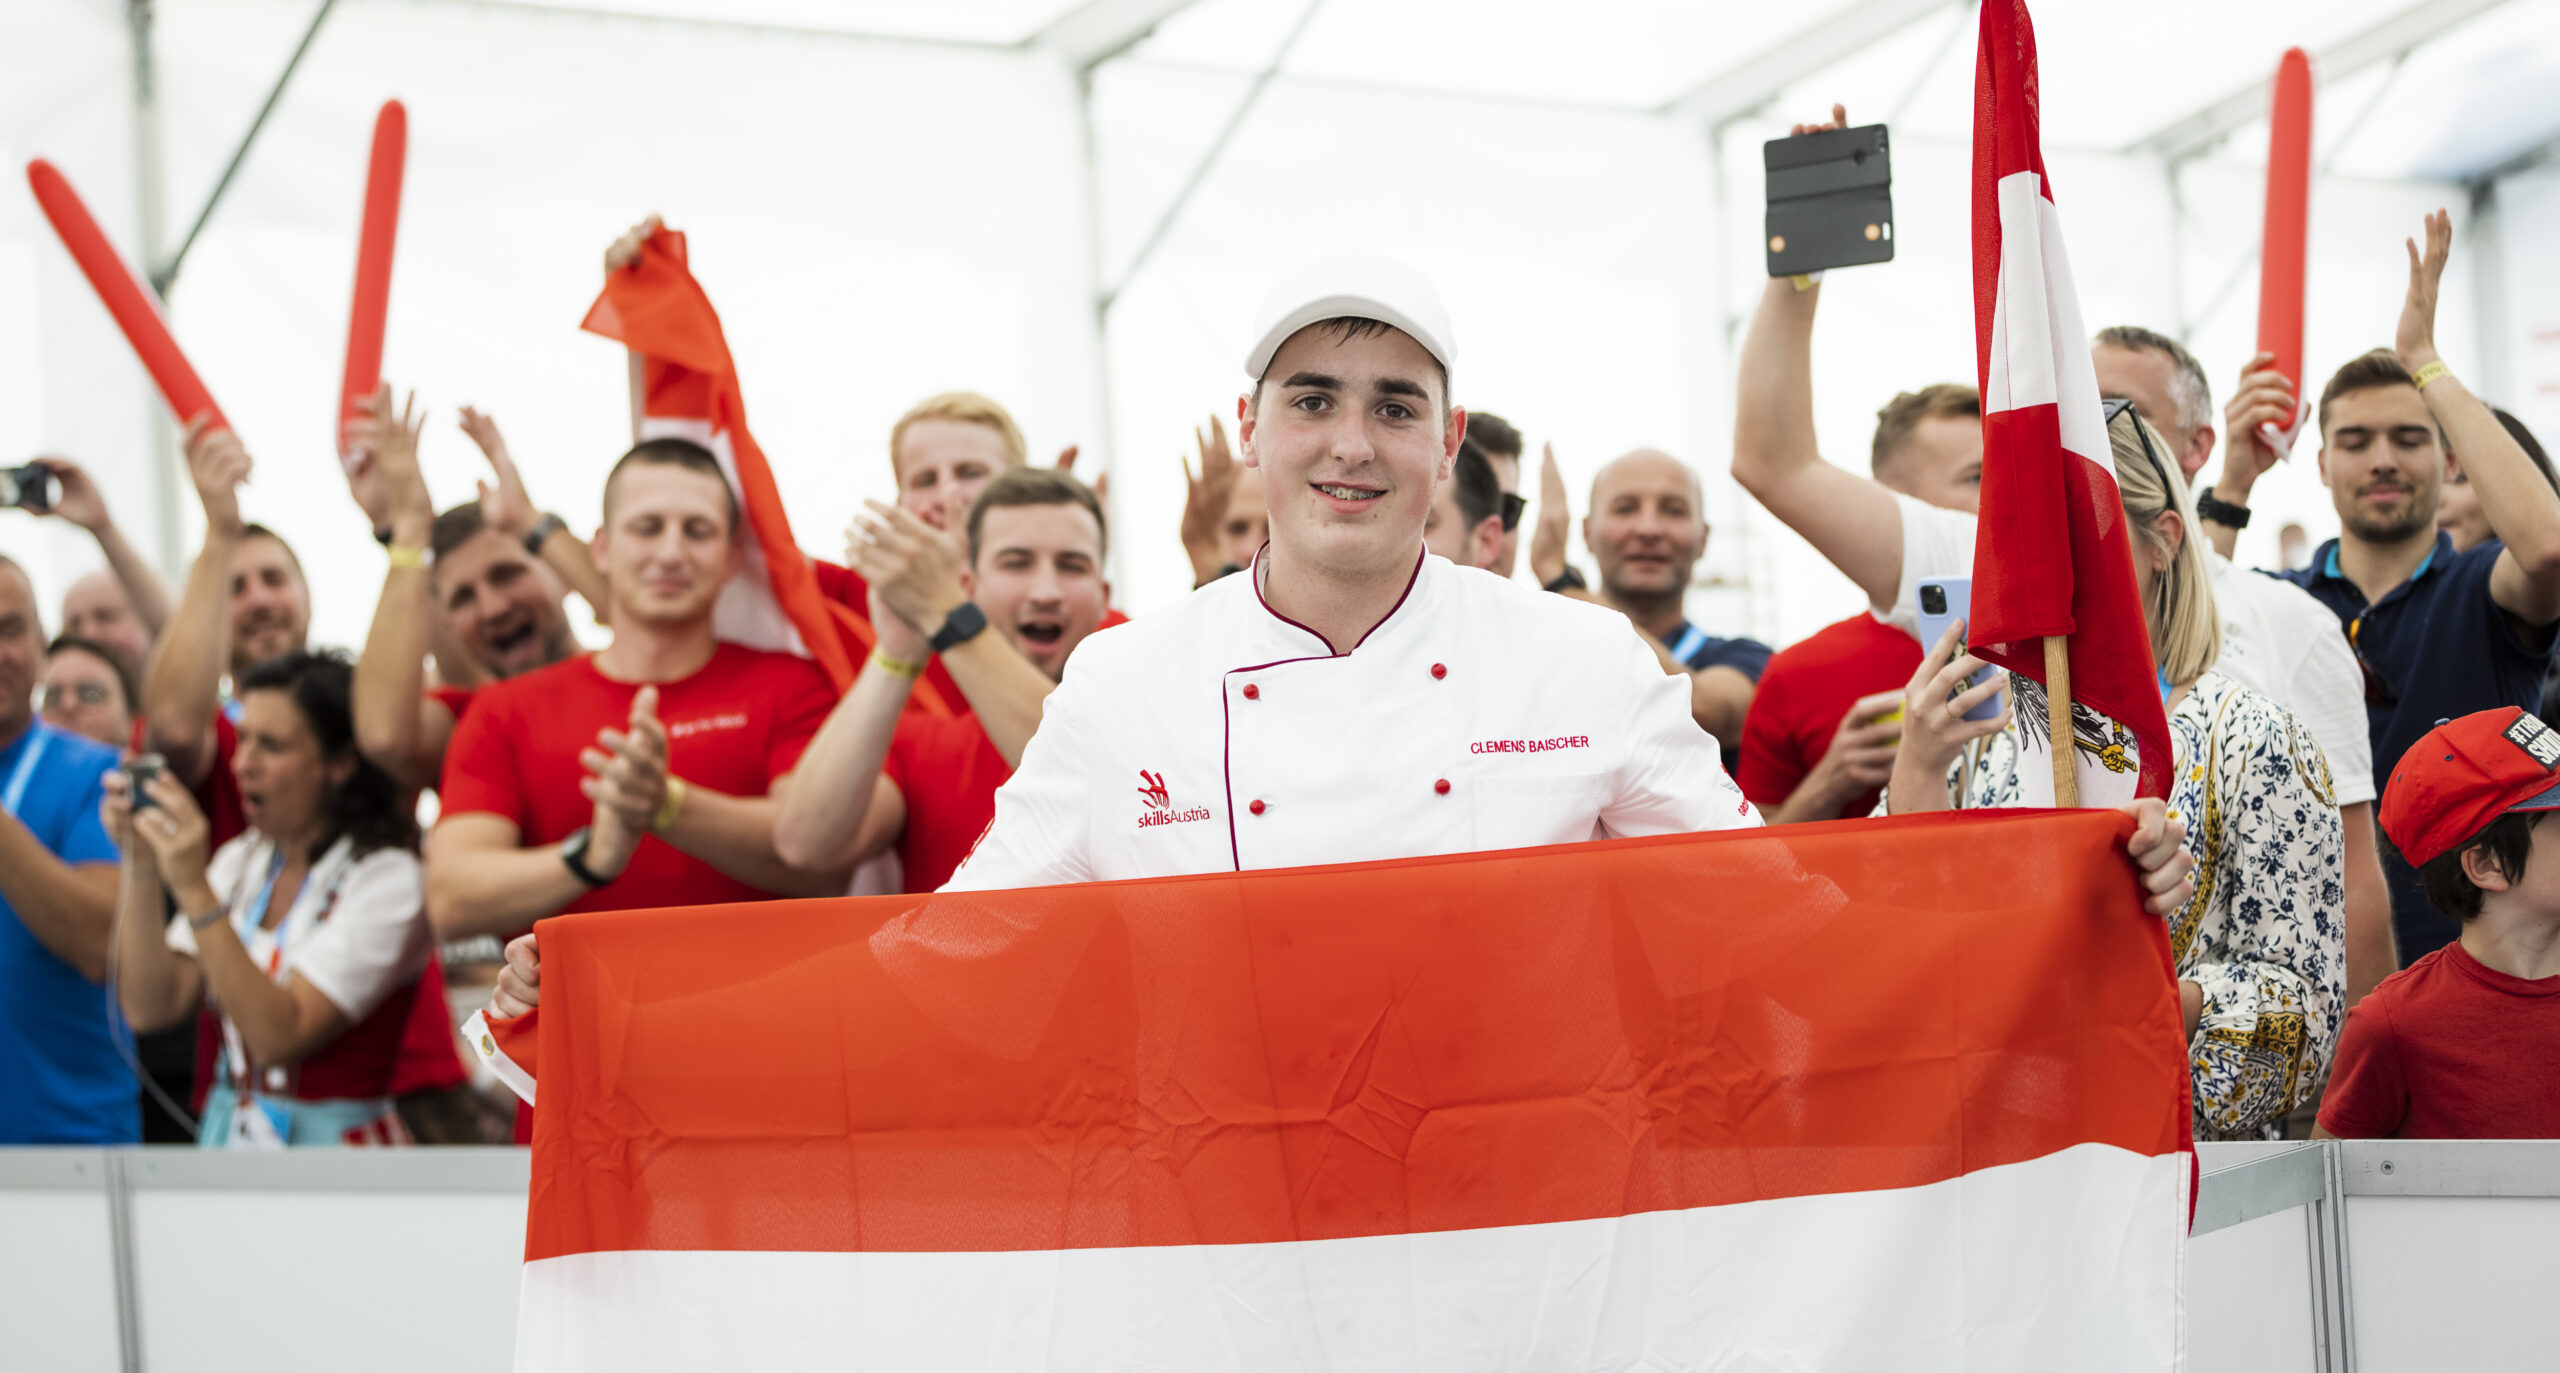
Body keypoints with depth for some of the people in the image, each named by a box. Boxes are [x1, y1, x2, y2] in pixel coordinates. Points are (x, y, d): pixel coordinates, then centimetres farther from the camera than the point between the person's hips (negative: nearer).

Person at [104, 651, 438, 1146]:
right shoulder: (240, 861, 12)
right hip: (224, 1133, 6)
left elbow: (278, 1036, -16)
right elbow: (149, 1008, 5)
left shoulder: (387, 879, -9)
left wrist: (194, 889, -19)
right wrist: (141, 866, -4)